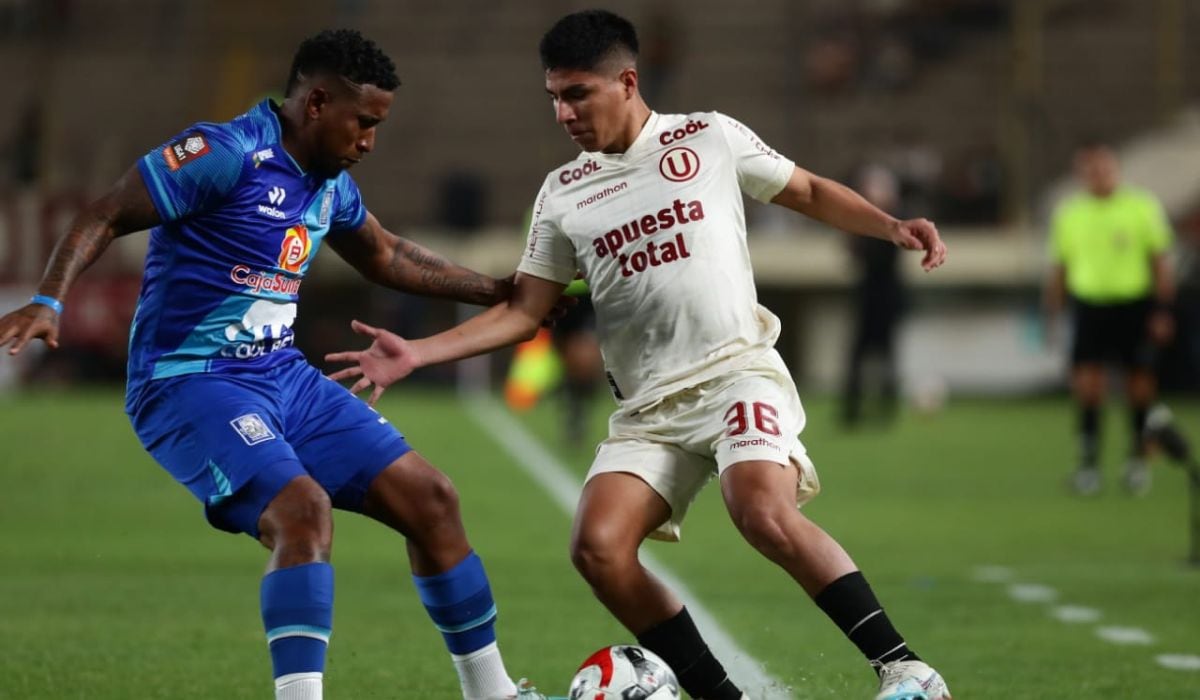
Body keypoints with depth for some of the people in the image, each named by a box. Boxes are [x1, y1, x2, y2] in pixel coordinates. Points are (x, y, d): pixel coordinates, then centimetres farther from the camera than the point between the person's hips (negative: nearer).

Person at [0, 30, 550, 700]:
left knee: (429, 498, 6)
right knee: (303, 508, -32)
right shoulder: (228, 154, -16)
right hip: (191, 385, -9)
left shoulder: (330, 181, 10)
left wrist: (501, 291, 31)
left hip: (283, 375, 9)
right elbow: (107, 217, -18)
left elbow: (386, 256, 29)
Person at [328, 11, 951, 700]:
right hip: (648, 407, 5)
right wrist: (418, 353, 1)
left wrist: (891, 226, -2)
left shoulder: (710, 138, 4)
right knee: (599, 548, -17)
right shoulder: (563, 194, 12)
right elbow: (524, 311, 12)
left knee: (765, 513, -31)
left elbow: (811, 192, 14)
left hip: (736, 370, -4)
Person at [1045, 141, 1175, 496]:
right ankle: (1088, 460, -7)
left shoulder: (1143, 207, 0)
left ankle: (1138, 457, 19)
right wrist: (1052, 316, 11)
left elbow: (1160, 262, 2)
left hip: (1134, 305, -1)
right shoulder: (1068, 213, 6)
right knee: (1086, 377, -12)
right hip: (1089, 304, 1)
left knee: (1139, 382, 3)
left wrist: (1162, 310, -5)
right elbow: (1059, 267, 14)